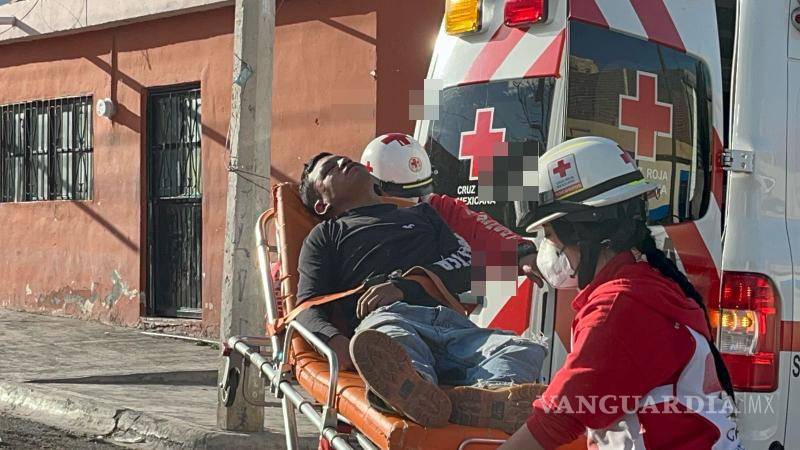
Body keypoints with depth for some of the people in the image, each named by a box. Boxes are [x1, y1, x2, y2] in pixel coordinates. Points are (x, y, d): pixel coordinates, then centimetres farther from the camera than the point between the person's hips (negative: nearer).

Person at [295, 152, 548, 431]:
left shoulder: (421, 214, 38)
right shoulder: (326, 234, 30)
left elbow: (465, 266, 19)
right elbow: (308, 308, 14)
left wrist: (406, 285, -1)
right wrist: (335, 340, -11)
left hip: (452, 322, 3)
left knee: (526, 350, -29)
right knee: (390, 338, -41)